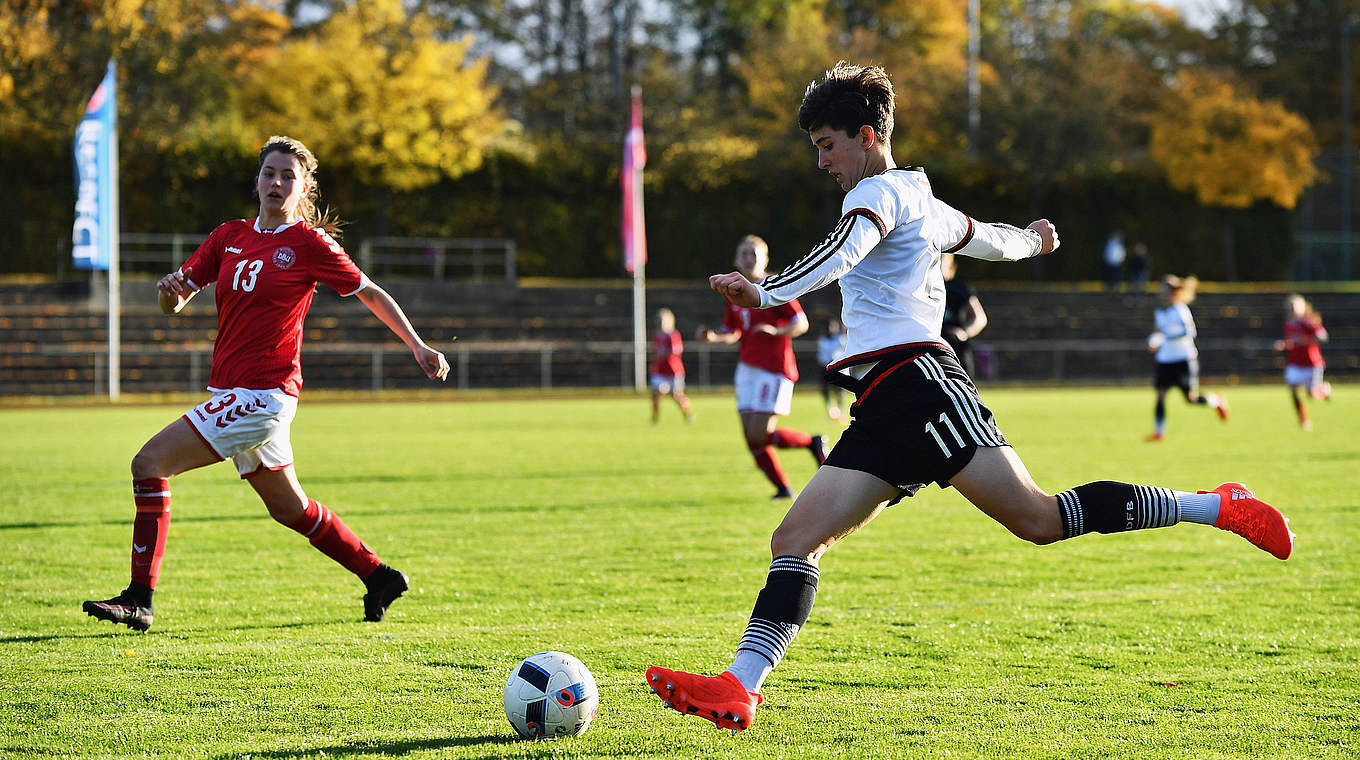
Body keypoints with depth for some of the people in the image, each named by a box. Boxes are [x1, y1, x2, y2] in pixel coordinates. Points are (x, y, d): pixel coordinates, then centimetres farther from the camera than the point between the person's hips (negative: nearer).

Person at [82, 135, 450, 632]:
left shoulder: (309, 243, -6)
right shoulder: (230, 237, 11)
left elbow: (370, 293, 4)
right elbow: (174, 304, 10)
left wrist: (417, 347, 2)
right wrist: (171, 289, -14)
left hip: (264, 394, -7)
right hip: (234, 393, 7)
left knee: (149, 463, -15)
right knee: (288, 508, 19)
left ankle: (139, 599, -12)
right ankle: (379, 577, 35)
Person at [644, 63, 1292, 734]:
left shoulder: (880, 192, -1)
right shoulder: (924, 203, 26)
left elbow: (844, 252, -22)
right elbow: (990, 239, 44)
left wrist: (766, 293, -36)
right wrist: (1031, 240, 68)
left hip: (917, 379, -10)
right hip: (882, 414, 10)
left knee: (1039, 519, -17)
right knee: (793, 543, -2)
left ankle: (1215, 507, -6)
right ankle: (737, 690, -13)